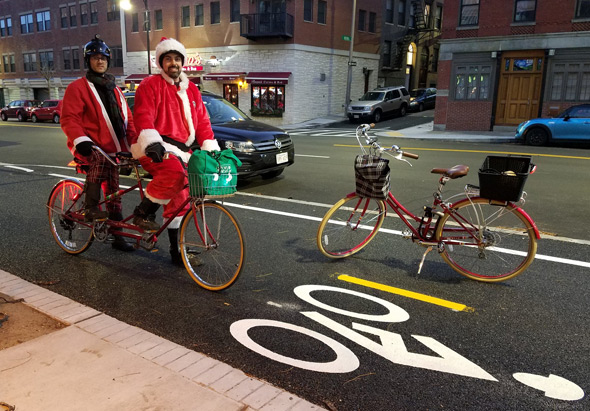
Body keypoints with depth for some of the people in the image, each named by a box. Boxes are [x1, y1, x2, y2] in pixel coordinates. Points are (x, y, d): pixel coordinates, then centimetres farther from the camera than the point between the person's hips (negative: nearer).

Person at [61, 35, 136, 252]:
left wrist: (135, 140, 0)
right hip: (89, 147, -5)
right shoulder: (78, 87, -1)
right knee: (99, 162, -38)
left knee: (113, 192, 7)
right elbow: (68, 118, -9)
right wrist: (81, 140, -26)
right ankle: (90, 209, -20)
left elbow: (126, 118, 16)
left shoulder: (114, 89, 17)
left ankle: (117, 236, 15)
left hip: (111, 148, 5)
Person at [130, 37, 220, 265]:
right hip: (155, 149, -6)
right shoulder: (150, 85, -2)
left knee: (178, 203, 6)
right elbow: (143, 117, -15)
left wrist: (211, 148, 2)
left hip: (180, 151, 6)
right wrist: (152, 143, -32)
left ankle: (176, 250, 16)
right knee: (174, 171, -37)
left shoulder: (191, 89, 17)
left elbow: (202, 120, 14)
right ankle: (143, 212, -16)